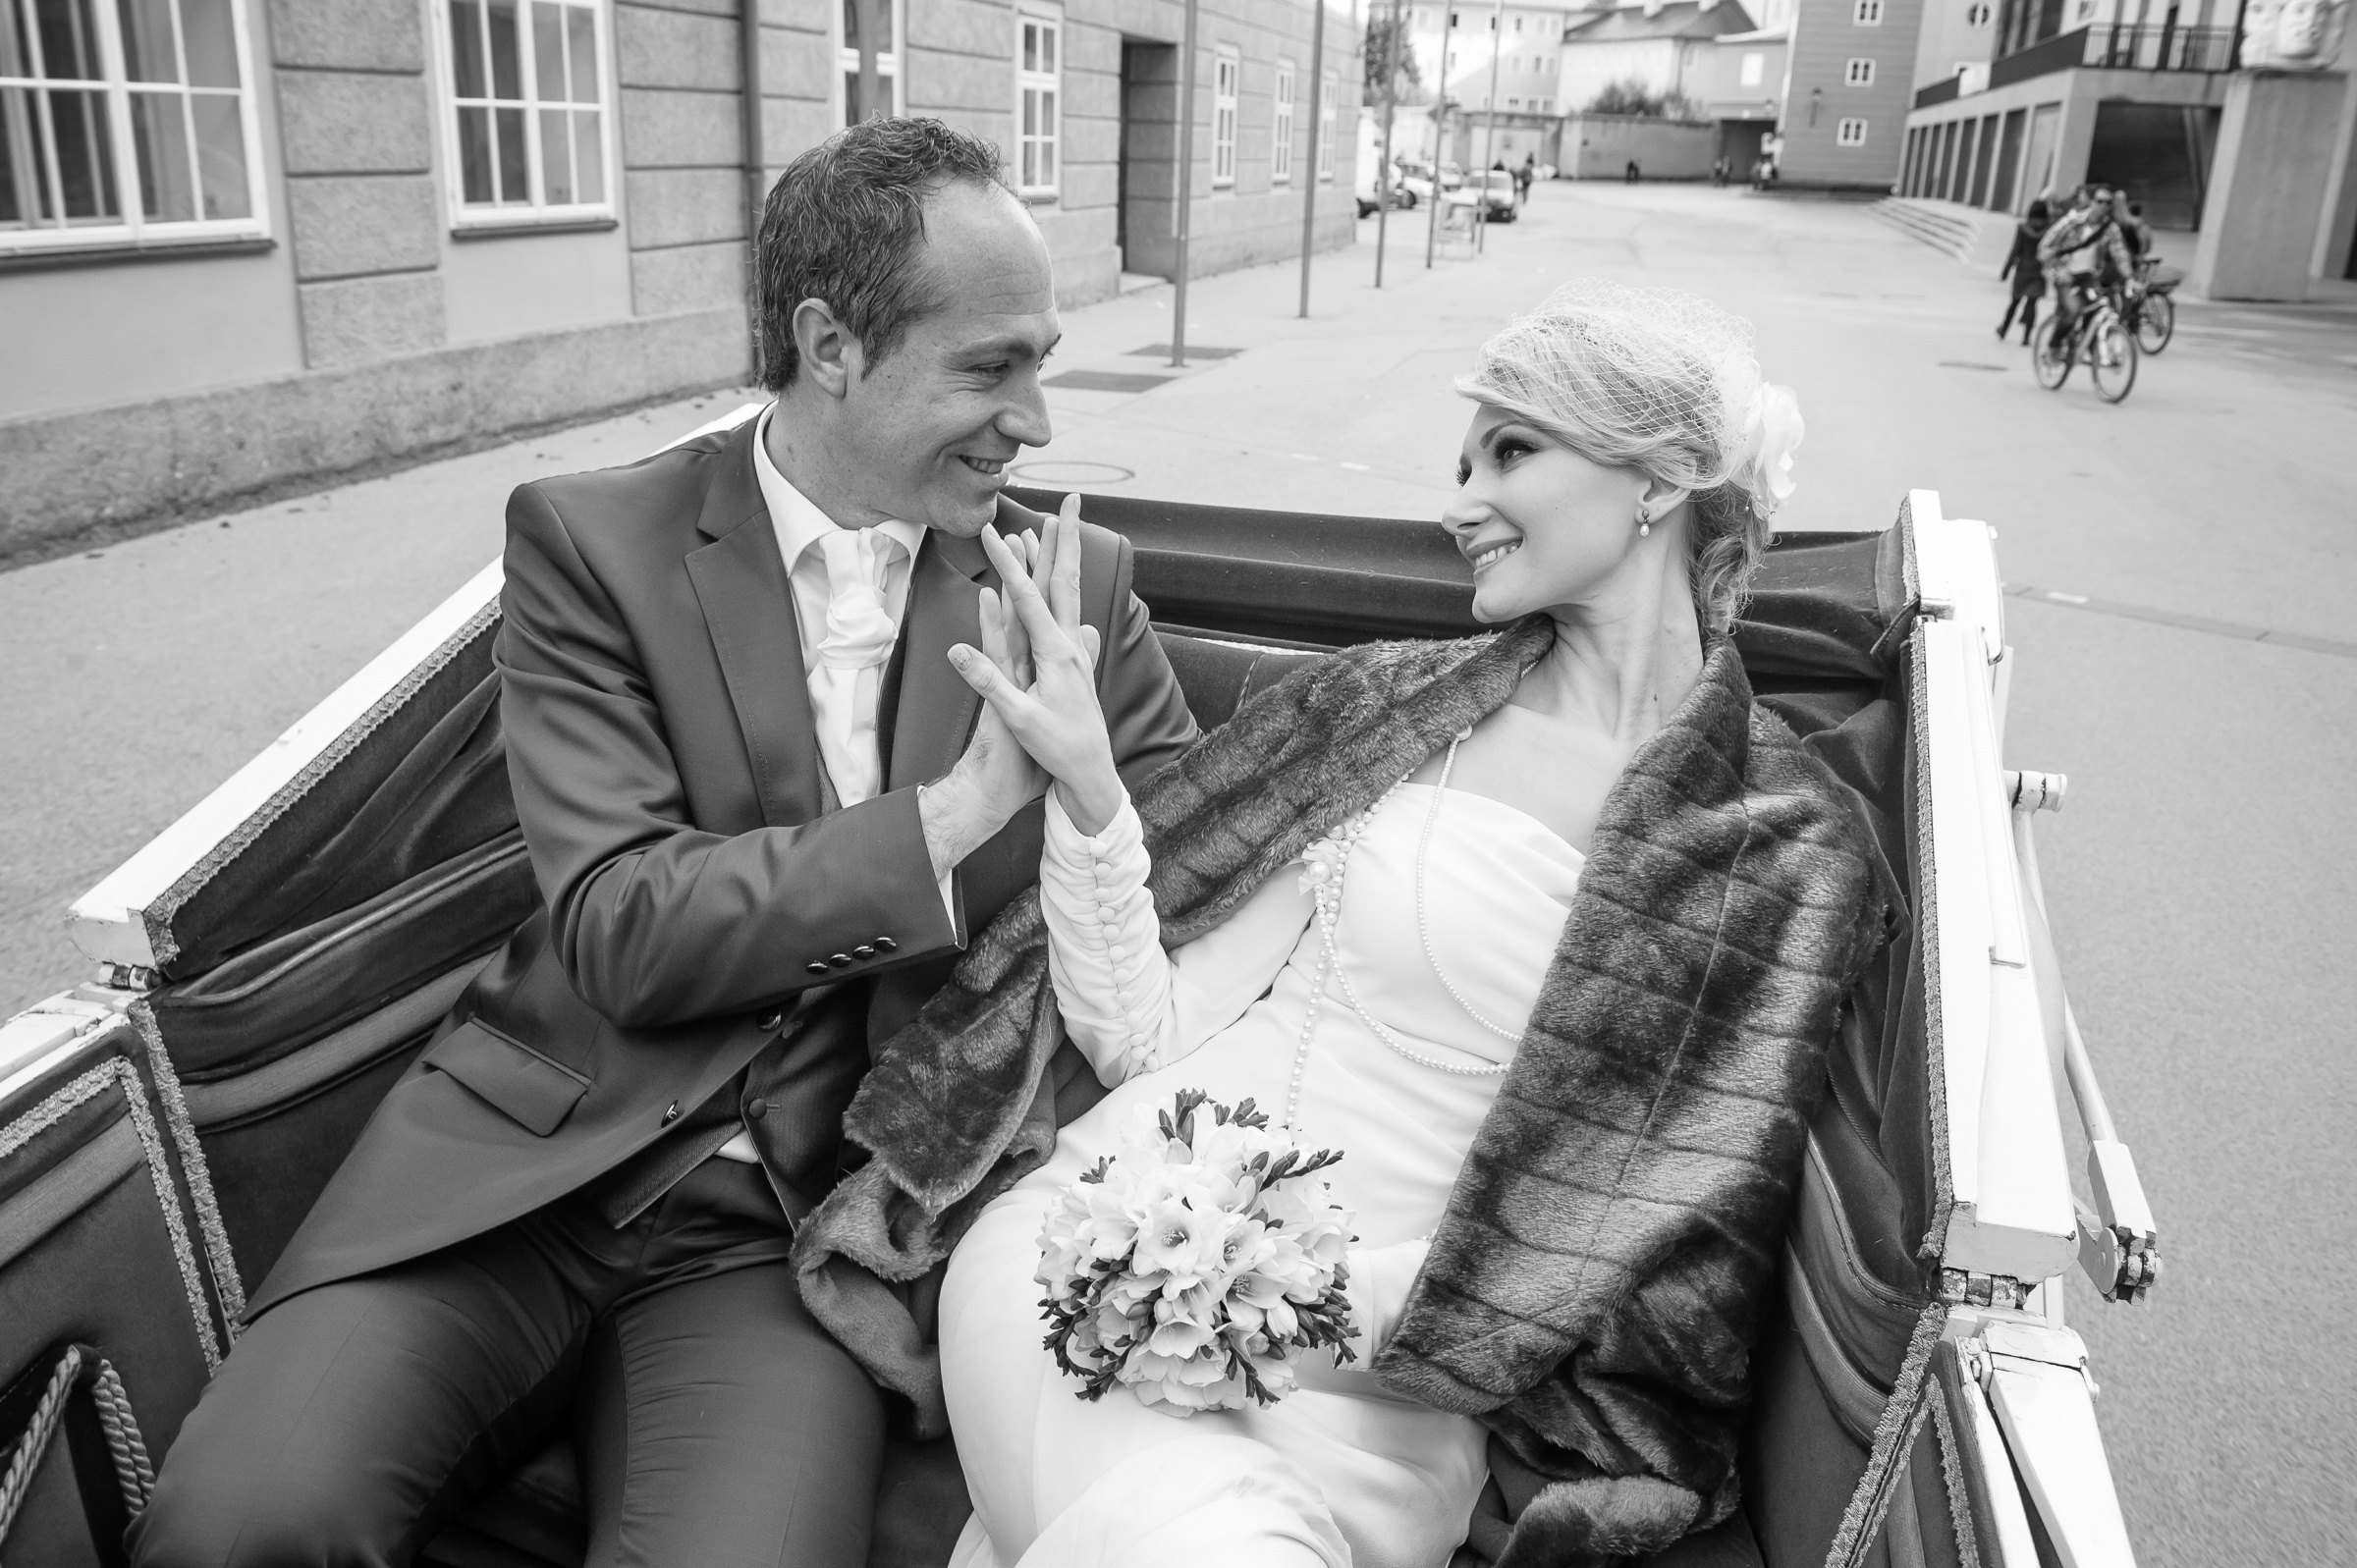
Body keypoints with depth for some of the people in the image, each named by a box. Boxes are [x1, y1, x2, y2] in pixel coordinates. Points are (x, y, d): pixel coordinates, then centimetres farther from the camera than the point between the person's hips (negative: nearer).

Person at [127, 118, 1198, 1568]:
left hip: (814, 1219, 1)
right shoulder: (592, 542, -1)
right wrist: (946, 821, -17)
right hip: (537, 1158, 0)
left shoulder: (1076, 586, 5)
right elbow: (621, 934, -9)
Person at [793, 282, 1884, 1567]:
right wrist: (1084, 783, -10)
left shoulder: (1785, 849, 1)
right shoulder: (1374, 706, 6)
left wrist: (1337, 1297, -14)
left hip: (1391, 1382, 0)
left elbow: (1655, 1254, -2)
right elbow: (1142, 1035, 4)